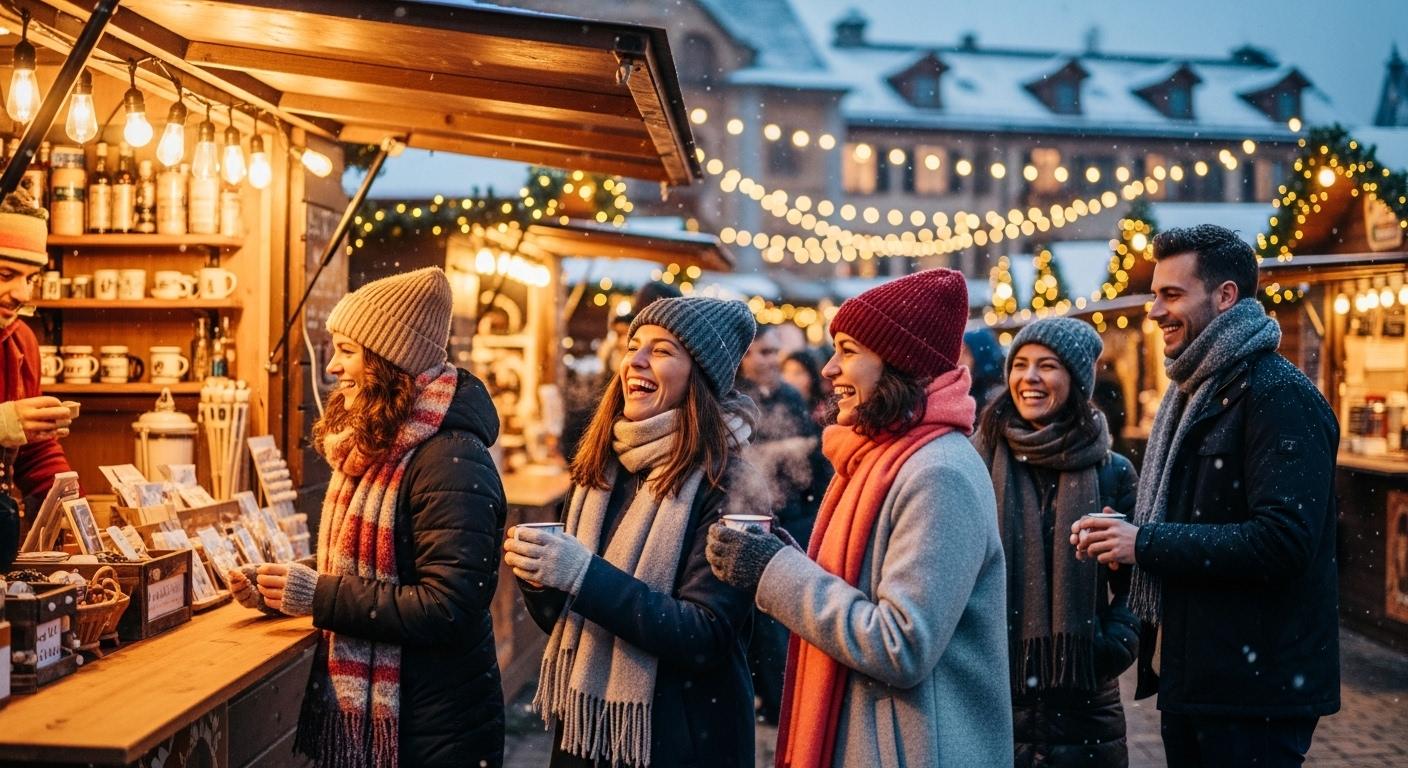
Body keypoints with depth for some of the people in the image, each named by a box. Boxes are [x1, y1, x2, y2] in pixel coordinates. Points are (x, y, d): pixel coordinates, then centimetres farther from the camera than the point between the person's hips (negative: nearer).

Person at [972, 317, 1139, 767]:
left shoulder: (1113, 473, 3)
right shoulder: (979, 462, 0)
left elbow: (1135, 585, 6)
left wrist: (1111, 648, -10)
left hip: (1084, 701, 1)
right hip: (988, 697, -1)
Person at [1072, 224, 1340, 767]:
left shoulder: (1280, 396, -15)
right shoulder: (1198, 393, 16)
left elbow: (1282, 540, -24)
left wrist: (1146, 543, -20)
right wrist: (1123, 537, 4)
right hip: (1189, 676, 9)